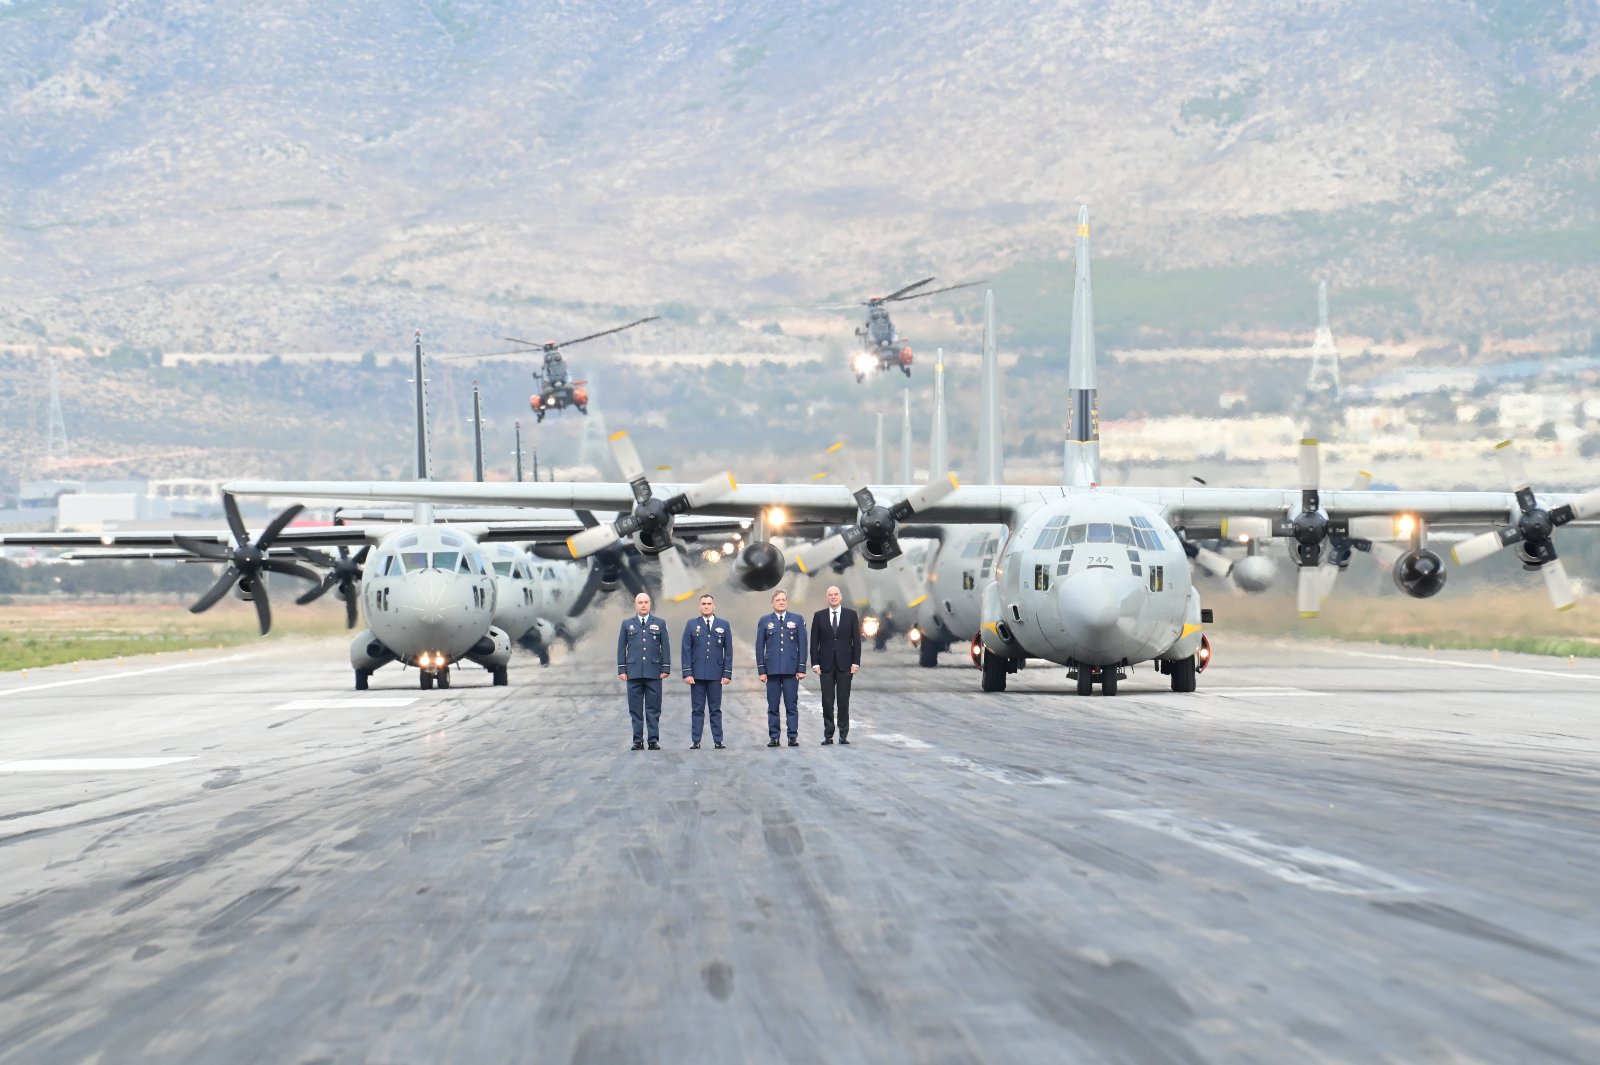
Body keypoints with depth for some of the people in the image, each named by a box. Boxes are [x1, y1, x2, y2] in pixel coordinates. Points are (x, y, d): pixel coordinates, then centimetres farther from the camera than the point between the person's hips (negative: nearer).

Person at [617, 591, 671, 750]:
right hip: (634, 672, 1)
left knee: (653, 709, 0)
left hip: (653, 672, -1)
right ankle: (638, 741, 4)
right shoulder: (627, 624, 10)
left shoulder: (659, 624, 9)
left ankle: (654, 741, 2)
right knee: (635, 710, 1)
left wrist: (666, 668, -1)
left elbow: (665, 647, 6)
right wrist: (621, 670, 1)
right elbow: (621, 648, 9)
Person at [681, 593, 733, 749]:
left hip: (716, 675, 0)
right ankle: (696, 741, 3)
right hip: (697, 674, 0)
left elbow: (728, 651, 6)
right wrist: (687, 673, -5)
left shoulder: (723, 625, 7)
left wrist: (727, 673, -1)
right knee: (697, 710, 2)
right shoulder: (692, 625, 6)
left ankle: (718, 741, 5)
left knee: (716, 710, 3)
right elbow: (686, 650, 3)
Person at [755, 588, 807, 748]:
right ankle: (774, 737, 4)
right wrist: (761, 669, 1)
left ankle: (793, 737, 2)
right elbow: (759, 646, 7)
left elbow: (802, 645, 5)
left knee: (792, 705, -1)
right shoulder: (765, 621, 8)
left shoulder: (797, 620, 7)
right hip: (772, 669, 1)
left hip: (791, 669, -1)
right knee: (772, 706, 1)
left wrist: (801, 668, -2)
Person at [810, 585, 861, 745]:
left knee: (844, 700, 0)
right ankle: (828, 735, 4)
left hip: (844, 664, -1)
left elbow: (856, 640, 4)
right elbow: (814, 641, 5)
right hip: (826, 665, 1)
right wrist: (815, 663, -3)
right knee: (827, 701, 0)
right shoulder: (819, 616, 6)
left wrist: (855, 663, -3)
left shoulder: (851, 615, 5)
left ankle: (843, 735, 5)